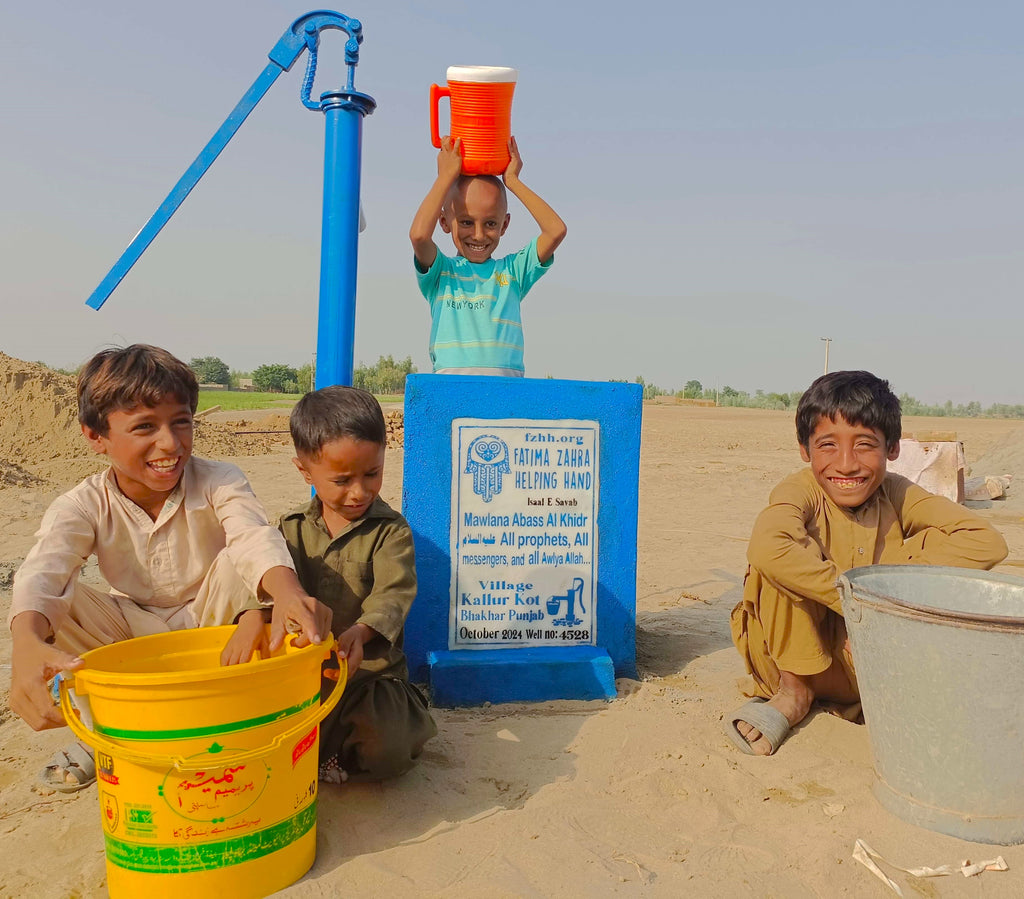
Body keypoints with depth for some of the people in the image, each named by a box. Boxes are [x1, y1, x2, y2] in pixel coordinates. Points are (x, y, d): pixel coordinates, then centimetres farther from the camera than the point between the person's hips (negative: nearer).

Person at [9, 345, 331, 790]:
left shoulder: (218, 482, -18)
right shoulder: (83, 506, -14)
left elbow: (255, 536, -39)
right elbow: (43, 570, -34)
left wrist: (287, 591, -64)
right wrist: (27, 644, -59)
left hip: (211, 629, -2)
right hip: (132, 636, 2)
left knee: (237, 566, -31)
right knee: (59, 598, -25)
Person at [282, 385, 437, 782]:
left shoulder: (390, 531, -6)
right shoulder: (291, 529, 5)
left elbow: (393, 596, -18)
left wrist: (360, 632, -40)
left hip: (371, 673, -2)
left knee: (388, 754, -23)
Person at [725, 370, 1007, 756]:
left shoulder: (898, 495, -7)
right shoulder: (801, 491, -19)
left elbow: (987, 542, -19)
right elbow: (765, 549, -42)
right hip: (800, 656, -2)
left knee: (935, 544, -15)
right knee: (786, 557, -28)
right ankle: (794, 692, -13)